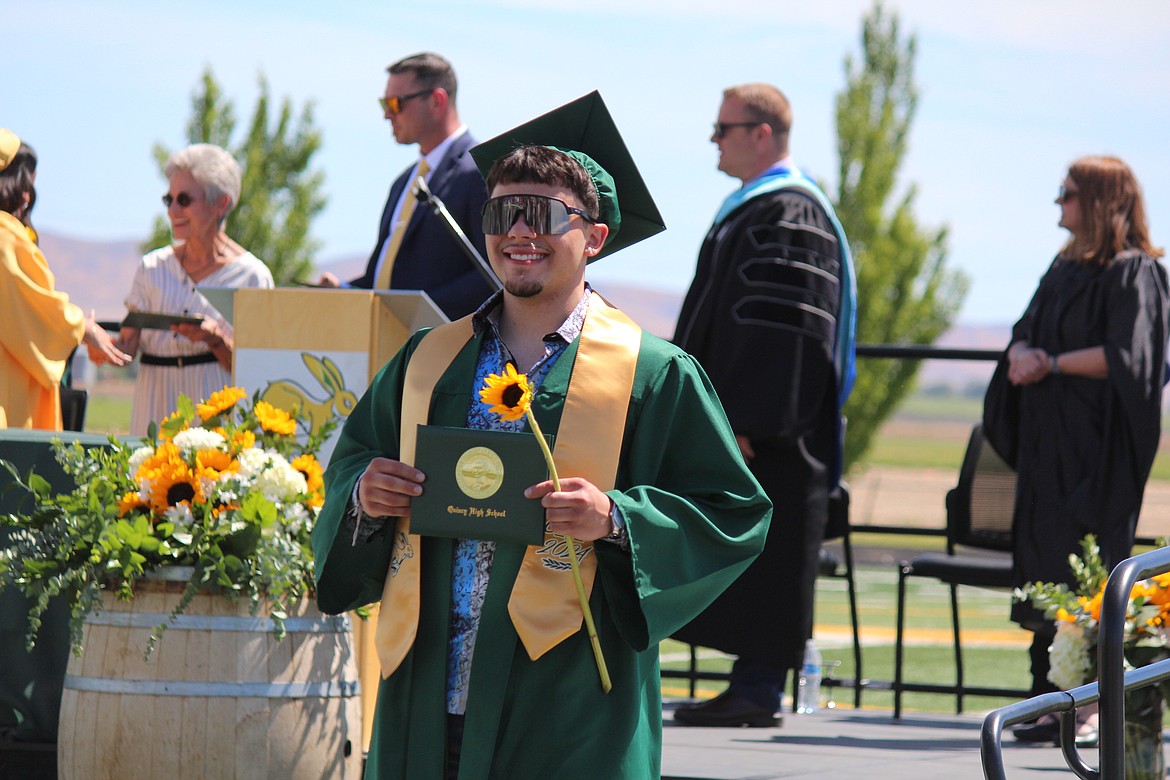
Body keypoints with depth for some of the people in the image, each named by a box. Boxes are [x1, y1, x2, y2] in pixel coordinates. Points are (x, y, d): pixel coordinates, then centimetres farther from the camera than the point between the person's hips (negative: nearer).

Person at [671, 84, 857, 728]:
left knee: (761, 562, -6)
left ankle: (759, 690, -4)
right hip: (737, 424, 10)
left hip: (768, 435, -10)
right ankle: (754, 683, 13)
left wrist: (744, 420, -24)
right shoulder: (751, 208, 17)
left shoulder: (788, 214, -15)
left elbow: (782, 325, -21)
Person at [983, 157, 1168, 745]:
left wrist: (1054, 363, -13)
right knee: (1046, 563, 5)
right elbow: (1024, 336, 16)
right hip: (1049, 443, 8)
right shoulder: (1066, 268, 18)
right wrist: (1024, 355, -6)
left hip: (1098, 448, -8)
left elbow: (1122, 355, -17)